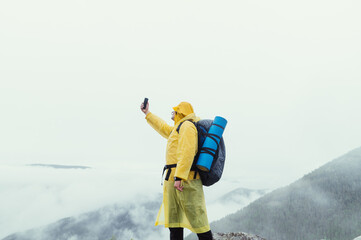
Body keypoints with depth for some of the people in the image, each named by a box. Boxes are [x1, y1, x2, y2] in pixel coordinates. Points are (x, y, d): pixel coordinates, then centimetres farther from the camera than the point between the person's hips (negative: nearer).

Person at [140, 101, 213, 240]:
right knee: (173, 217, 9)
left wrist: (179, 177, -25)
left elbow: (187, 153, -19)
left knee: (196, 217, -11)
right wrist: (148, 114, 49)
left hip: (185, 180, -10)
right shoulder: (179, 128, 24)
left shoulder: (187, 126, -7)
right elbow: (163, 128, 43)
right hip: (173, 179, 10)